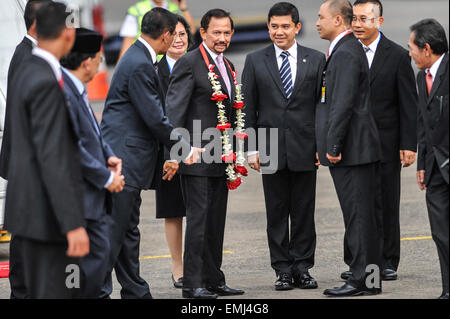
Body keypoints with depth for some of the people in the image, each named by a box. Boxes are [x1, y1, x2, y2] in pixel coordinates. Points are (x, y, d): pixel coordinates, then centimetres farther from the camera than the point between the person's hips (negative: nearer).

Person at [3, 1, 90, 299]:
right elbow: (51, 158, -25)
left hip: (31, 207, 10)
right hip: (48, 215, -10)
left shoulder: (26, 75, 12)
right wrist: (74, 224, -26)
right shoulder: (46, 83, -20)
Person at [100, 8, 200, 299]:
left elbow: (154, 115, 21)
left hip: (129, 160, 11)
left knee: (128, 229, 14)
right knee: (113, 229, -7)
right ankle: (97, 290, -4)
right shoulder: (139, 65, -18)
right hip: (122, 160, -11)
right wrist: (185, 149, -6)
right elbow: (155, 119, -18)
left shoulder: (141, 59, 16)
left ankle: (135, 292, 19)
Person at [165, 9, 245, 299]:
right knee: (198, 218, -8)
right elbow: (174, 111, -13)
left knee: (216, 221, 11)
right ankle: (192, 283, -5)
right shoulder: (189, 63, -8)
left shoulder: (228, 66, 17)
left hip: (221, 159, 8)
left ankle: (213, 280, 17)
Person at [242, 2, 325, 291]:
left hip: (305, 148, 0)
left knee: (304, 212, 3)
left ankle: (303, 267, 11)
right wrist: (251, 148, -1)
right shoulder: (255, 62, 6)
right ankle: (283, 270, 9)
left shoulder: (316, 60, 5)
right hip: (271, 149, 0)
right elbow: (248, 109, 5)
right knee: (277, 213, 4)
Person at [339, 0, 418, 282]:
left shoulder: (398, 56, 0)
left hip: (385, 143, -2)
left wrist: (409, 145, -8)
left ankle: (388, 262, 10)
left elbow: (409, 105, -1)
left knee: (387, 205, 3)